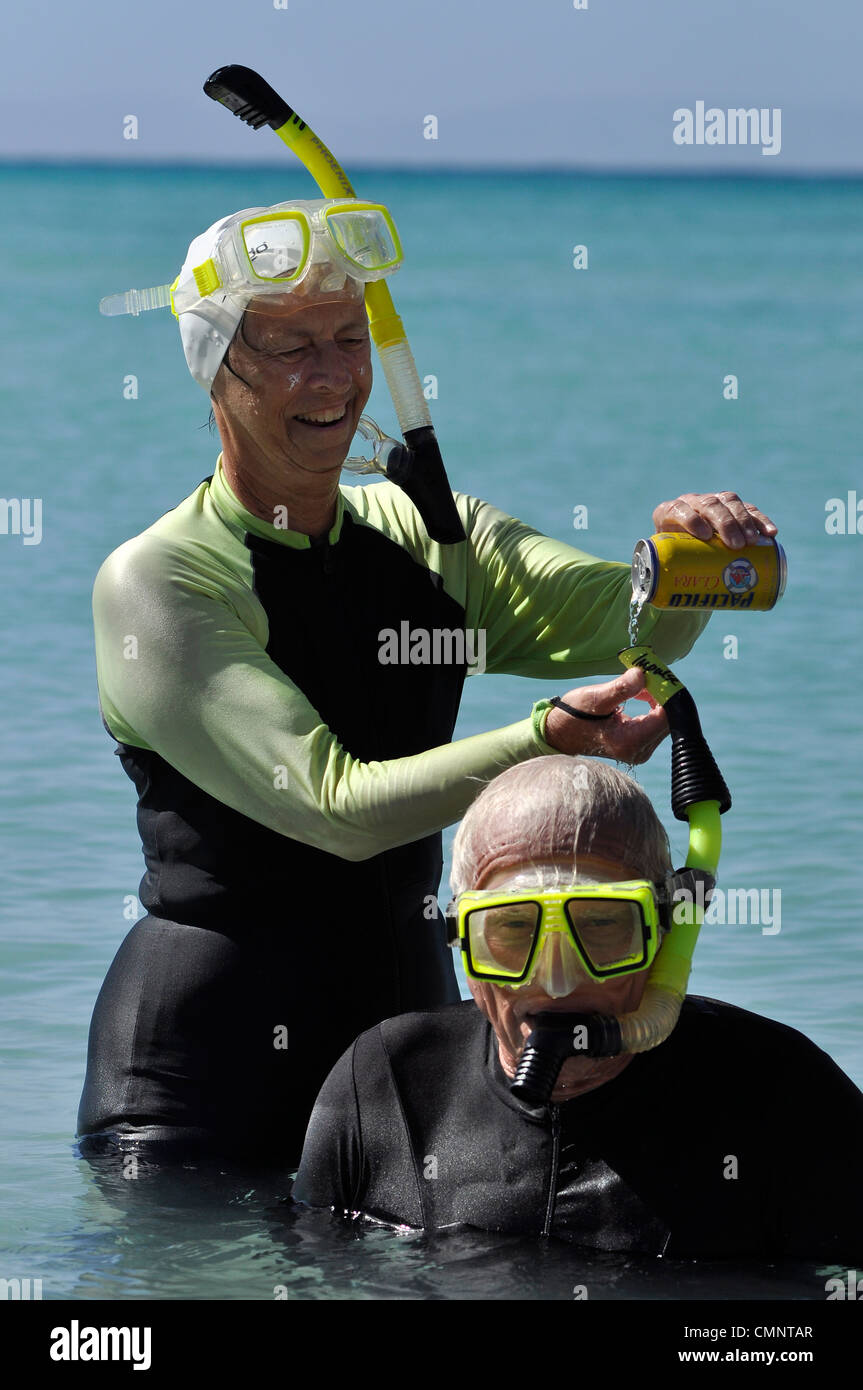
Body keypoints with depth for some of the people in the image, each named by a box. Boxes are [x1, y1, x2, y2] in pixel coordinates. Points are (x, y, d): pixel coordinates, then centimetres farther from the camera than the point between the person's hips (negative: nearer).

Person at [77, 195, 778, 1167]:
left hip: (410, 1014, 5)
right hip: (207, 1061, -5)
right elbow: (336, 805, -21)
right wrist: (546, 743, -33)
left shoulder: (427, 539, 7)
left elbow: (629, 620, -8)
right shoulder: (153, 583, -11)